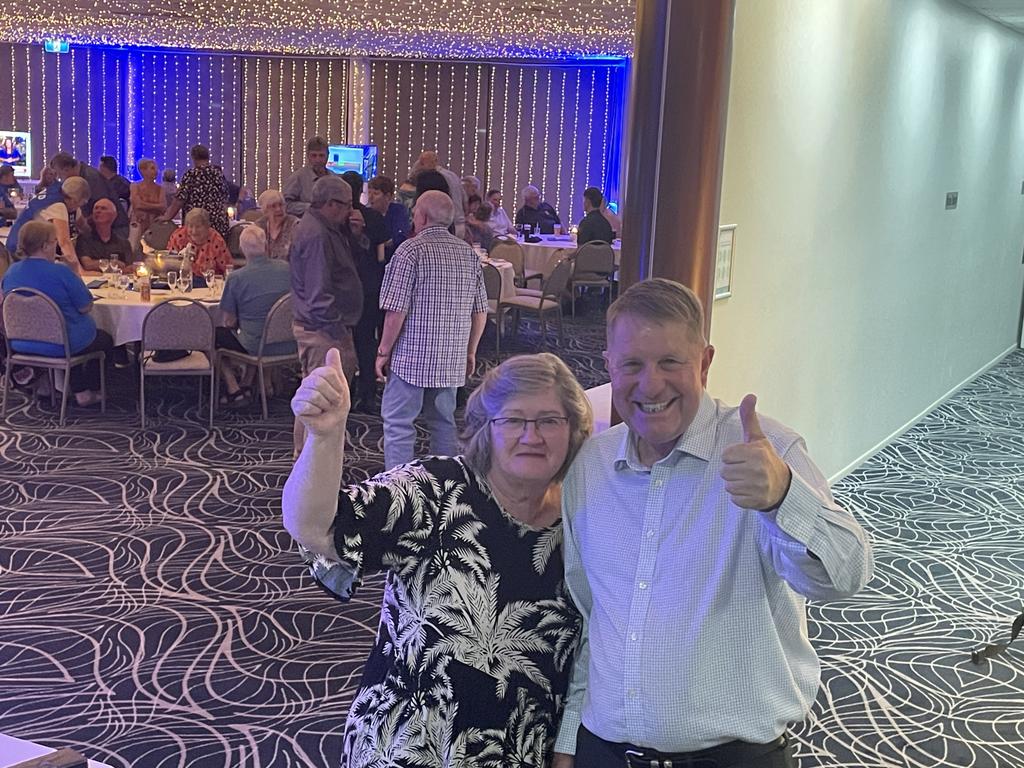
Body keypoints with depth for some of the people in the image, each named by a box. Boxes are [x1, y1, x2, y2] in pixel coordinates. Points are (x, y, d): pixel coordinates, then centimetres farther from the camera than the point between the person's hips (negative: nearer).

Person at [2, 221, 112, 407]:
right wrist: (76, 270, -6)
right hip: (57, 346, -6)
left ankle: (79, 390, 32)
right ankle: (91, 391, 28)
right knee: (105, 339, 23)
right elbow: (86, 307, -16)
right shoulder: (61, 273, -22)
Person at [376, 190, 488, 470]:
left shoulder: (411, 251, -11)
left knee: (398, 423, 1)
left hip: (412, 357, -6)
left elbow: (396, 311, -15)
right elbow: (480, 311, 9)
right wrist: (470, 352, 19)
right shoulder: (468, 253, 7)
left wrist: (384, 351, -5)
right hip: (452, 359, 6)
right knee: (444, 421, 17)